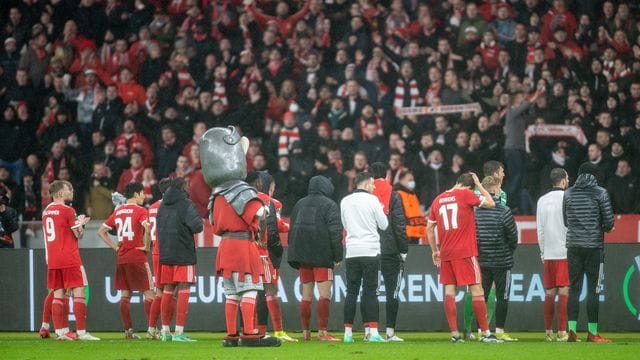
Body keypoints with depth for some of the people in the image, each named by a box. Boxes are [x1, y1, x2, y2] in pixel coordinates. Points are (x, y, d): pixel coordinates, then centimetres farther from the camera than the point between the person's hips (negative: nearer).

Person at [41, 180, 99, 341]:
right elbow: (79, 235, -6)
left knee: (58, 295, 7)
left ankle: (60, 331, 5)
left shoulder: (46, 211, 10)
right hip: (70, 259, -7)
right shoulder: (68, 211, -11)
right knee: (79, 293, -5)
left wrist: (77, 223, 20)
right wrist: (81, 224, 13)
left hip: (52, 260, 7)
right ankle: (81, 332, -10)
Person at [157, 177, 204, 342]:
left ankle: (165, 330, 14)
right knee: (183, 291, -4)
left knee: (167, 291, 11)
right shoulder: (186, 205, -10)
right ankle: (179, 332, -10)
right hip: (184, 254, -6)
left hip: (165, 253, 6)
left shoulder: (163, 205, 10)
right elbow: (197, 226, -16)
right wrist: (199, 221, 4)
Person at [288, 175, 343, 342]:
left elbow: (292, 230, 16)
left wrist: (294, 257, 19)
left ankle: (305, 332, 9)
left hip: (302, 256, 6)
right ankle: (322, 332, -13)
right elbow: (335, 232, -11)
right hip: (322, 256, -6)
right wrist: (338, 256, -7)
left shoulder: (299, 204, 14)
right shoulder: (329, 205, -5)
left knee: (306, 295, 10)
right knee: (325, 294, -6)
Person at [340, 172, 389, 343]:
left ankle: (348, 332, 3)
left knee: (351, 292, 6)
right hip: (370, 251, -3)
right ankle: (373, 332, -8)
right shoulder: (372, 200, -5)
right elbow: (384, 225, 0)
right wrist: (380, 211, 18)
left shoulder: (345, 202, 6)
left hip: (352, 252, 3)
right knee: (370, 292, -2)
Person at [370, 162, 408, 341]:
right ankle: (390, 332, -3)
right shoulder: (393, 195, -2)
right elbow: (399, 224, -7)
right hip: (390, 251, -2)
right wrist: (403, 249, -2)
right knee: (392, 292, 1)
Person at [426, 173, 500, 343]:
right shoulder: (465, 195, -5)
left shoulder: (438, 200, 11)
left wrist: (435, 250, 24)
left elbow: (429, 228, 16)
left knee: (449, 291, 4)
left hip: (445, 253, 5)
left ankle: (454, 334, 0)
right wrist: (479, 185, 11)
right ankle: (486, 333, -4)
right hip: (466, 252, -5)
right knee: (477, 291, -2)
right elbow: (490, 203, 3)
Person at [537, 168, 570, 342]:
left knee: (549, 293, 8)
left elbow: (539, 229, 13)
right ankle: (562, 332, -12)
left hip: (548, 254, 5)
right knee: (564, 292, -7)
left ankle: (548, 332, 9)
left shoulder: (542, 200, 10)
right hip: (565, 253, -5)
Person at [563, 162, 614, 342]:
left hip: (573, 245, 3)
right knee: (593, 289, -1)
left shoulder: (568, 193, 7)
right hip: (594, 245, -3)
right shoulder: (600, 193, -5)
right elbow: (609, 222, -6)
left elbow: (566, 221, 12)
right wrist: (604, 228, 15)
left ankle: (572, 330, -2)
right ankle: (592, 333, -1)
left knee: (574, 288, 6)